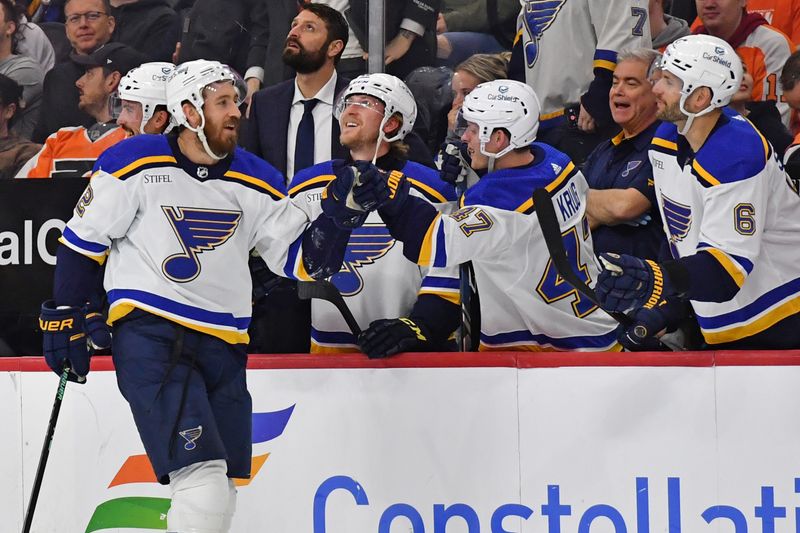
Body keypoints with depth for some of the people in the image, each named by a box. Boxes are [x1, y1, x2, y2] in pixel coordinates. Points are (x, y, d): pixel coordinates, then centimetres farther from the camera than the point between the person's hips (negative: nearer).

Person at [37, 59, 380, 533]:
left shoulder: (256, 182, 7)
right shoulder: (137, 164, -5)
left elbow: (305, 260, 7)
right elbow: (83, 241, 2)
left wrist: (339, 214, -9)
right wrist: (65, 318, 1)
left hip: (221, 348, 6)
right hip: (148, 335, -6)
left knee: (219, 493, 9)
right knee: (203, 479, -19)